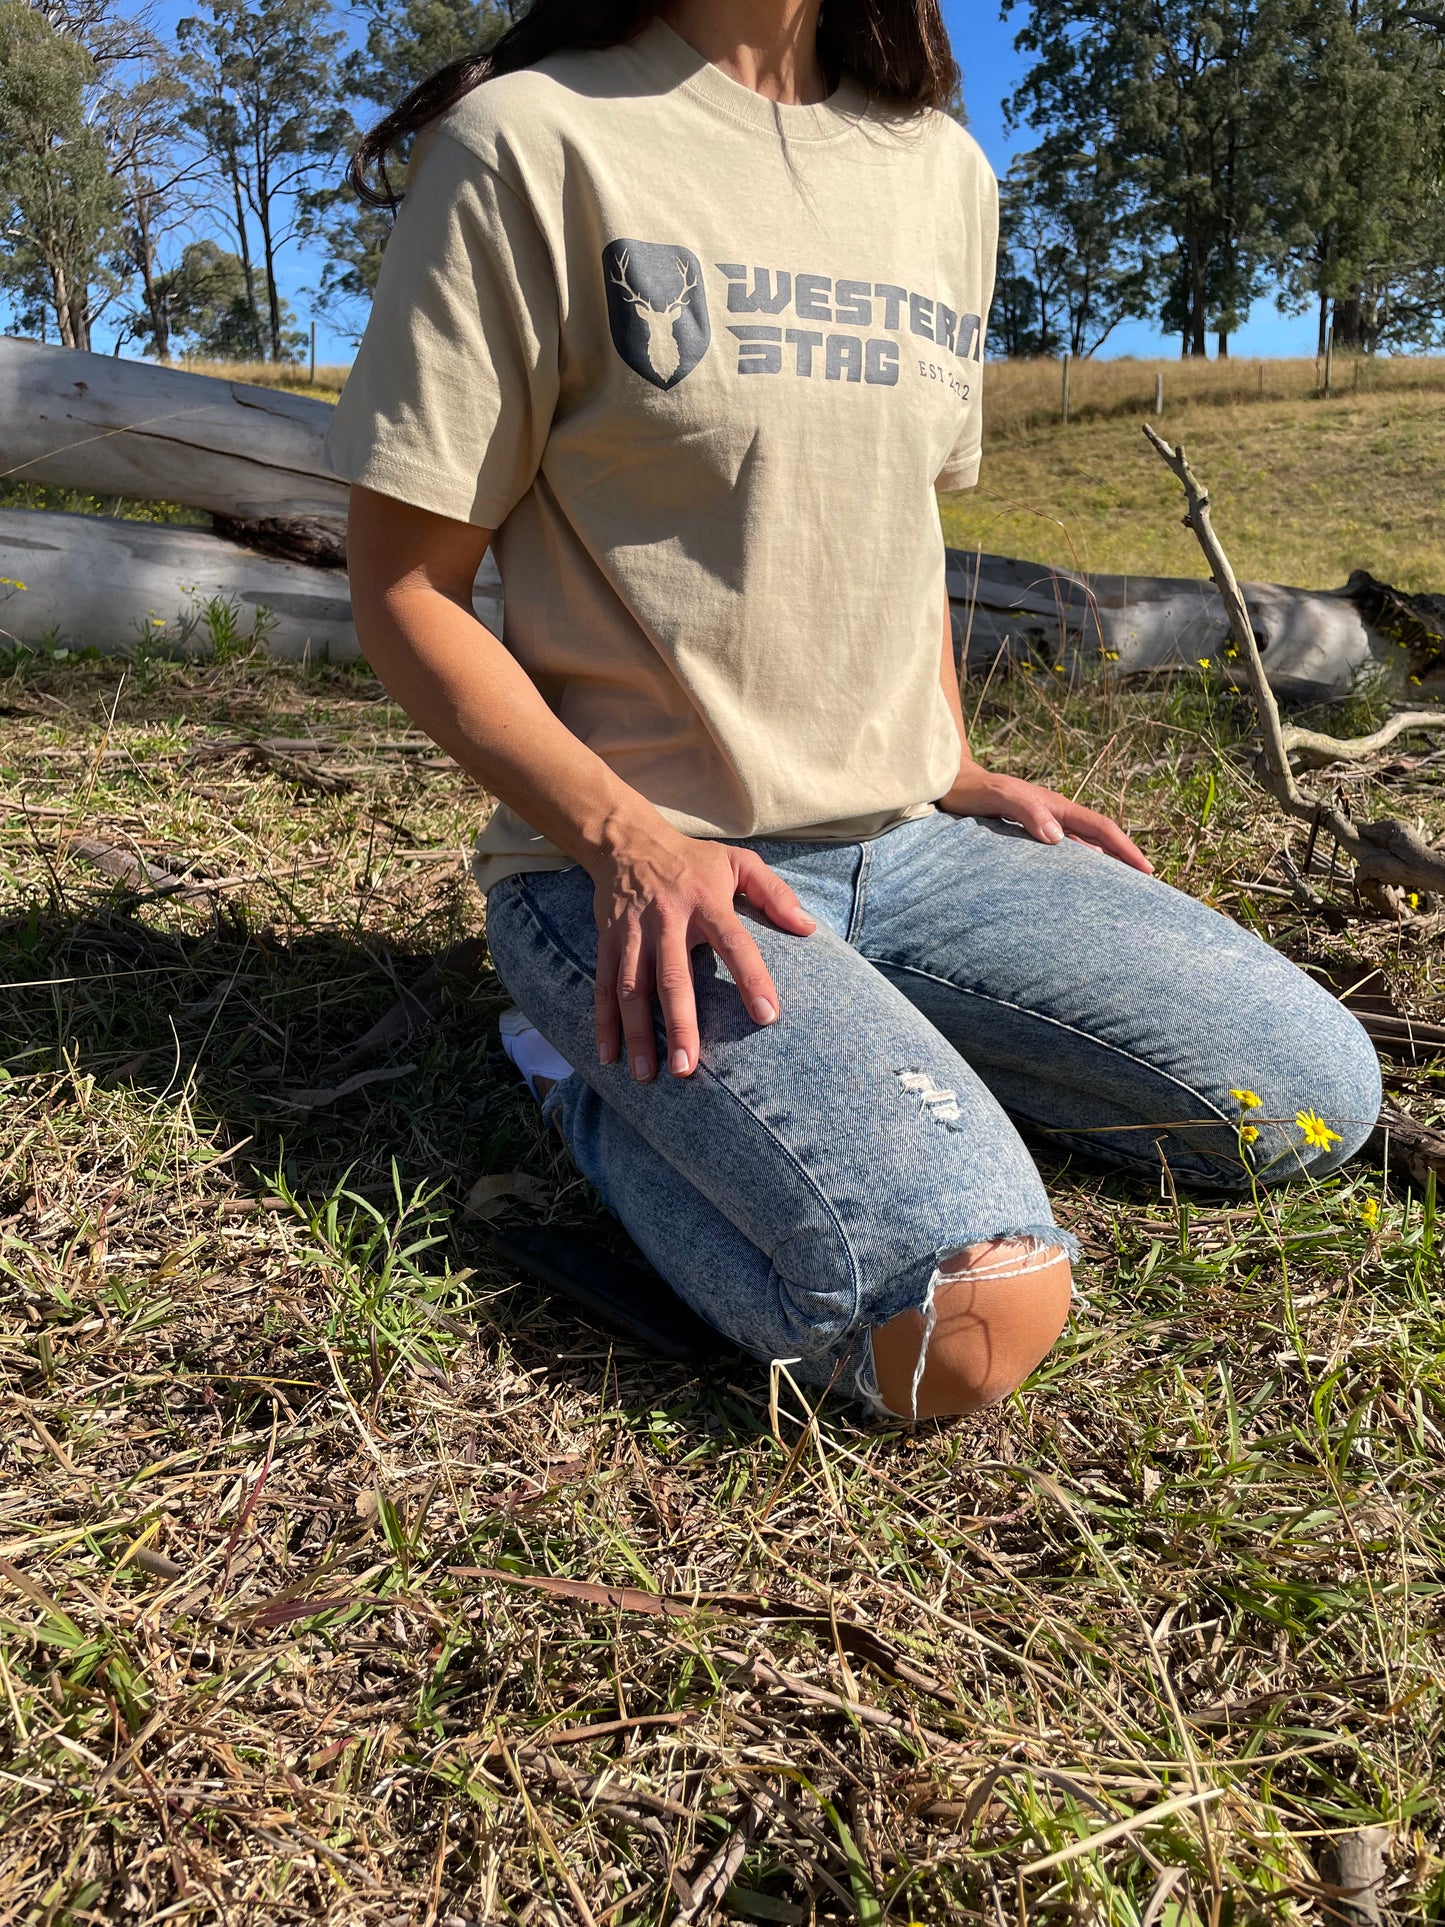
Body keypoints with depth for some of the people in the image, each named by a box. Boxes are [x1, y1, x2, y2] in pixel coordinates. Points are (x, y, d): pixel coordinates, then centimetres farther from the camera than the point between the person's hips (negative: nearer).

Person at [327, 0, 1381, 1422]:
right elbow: (405, 589, -7)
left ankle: (873, 1044, 7)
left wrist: (960, 778, 10)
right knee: (970, 1319, -26)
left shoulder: (940, 168, 12)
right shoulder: (530, 141, -6)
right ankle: (605, 1061, -2)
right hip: (624, 863, -6)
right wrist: (628, 840, -19)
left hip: (908, 840, 7)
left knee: (1320, 1102, 0)